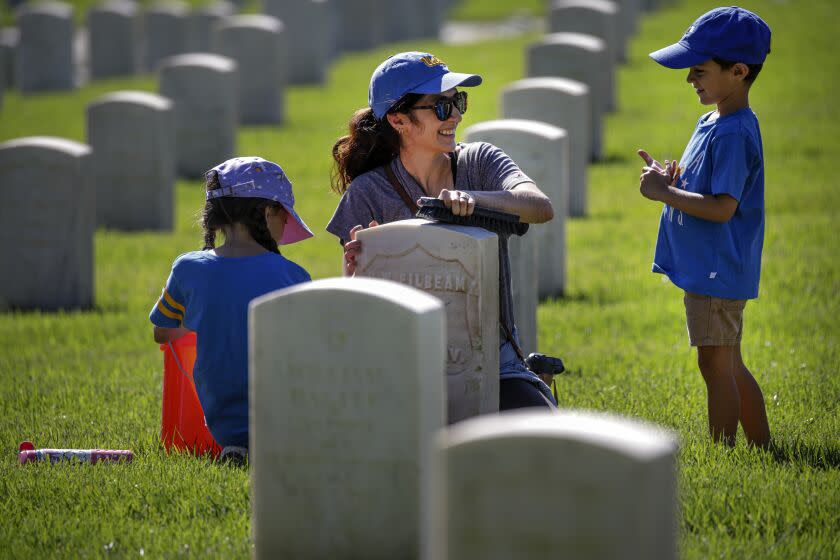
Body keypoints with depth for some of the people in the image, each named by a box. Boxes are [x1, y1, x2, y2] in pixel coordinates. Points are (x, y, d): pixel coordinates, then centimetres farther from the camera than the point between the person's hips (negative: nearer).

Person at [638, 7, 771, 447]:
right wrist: (672, 179, 3)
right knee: (729, 366, 16)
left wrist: (664, 194, -17)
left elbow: (723, 207, -25)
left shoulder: (733, 133, -20)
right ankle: (763, 449, 24)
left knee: (716, 365, -5)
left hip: (717, 271, -11)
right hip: (708, 268, 11)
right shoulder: (713, 122, 12)